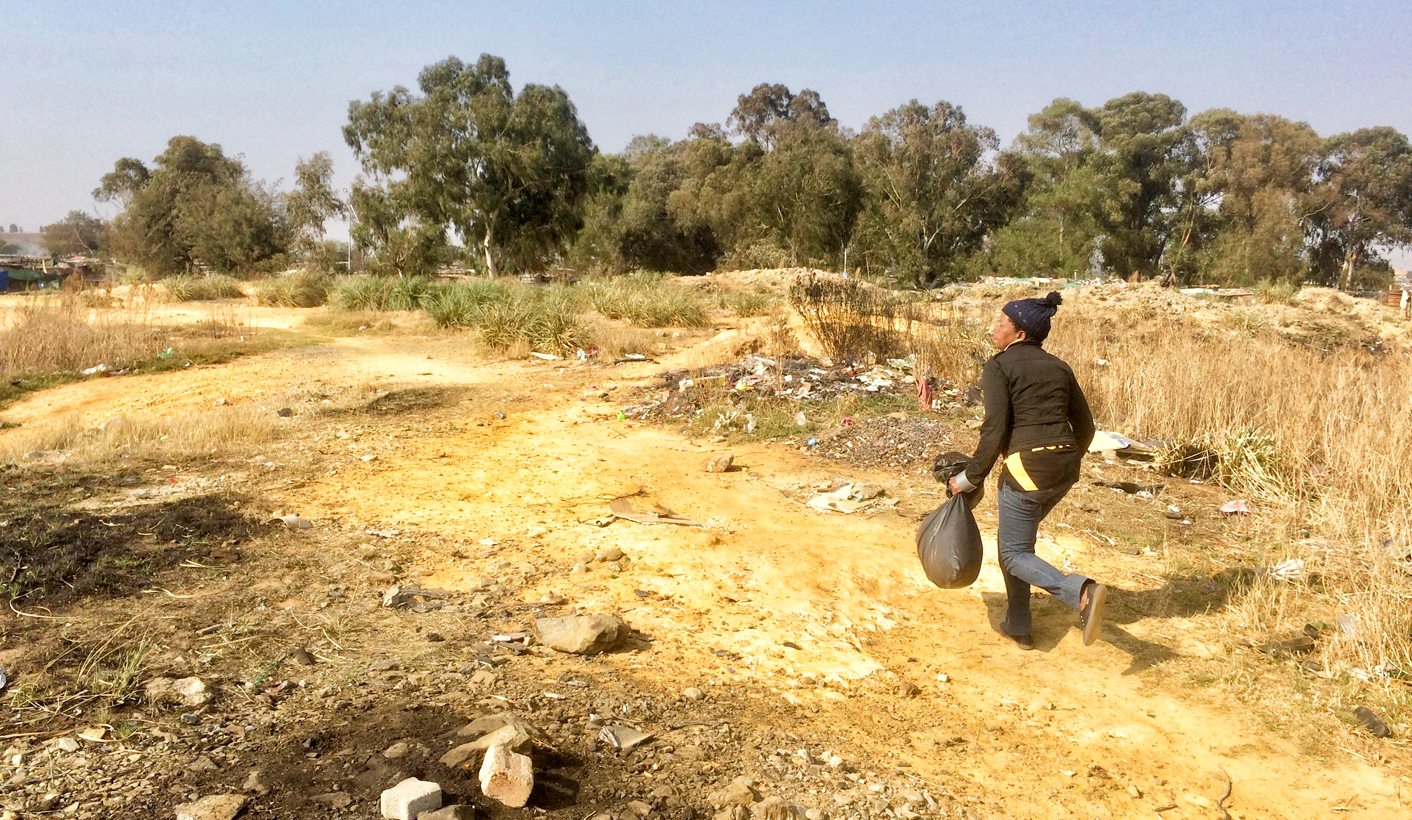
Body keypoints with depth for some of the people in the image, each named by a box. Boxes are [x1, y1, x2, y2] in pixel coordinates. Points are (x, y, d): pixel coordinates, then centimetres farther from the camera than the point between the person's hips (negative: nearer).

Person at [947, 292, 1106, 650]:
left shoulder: (999, 367, -6)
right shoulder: (1058, 367, 13)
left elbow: (994, 431, -13)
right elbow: (1085, 426, 15)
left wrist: (970, 478, -3)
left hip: (1027, 468, -7)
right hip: (1065, 467, 7)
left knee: (1014, 554, 5)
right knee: (1017, 538, 25)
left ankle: (1081, 592, -20)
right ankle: (1018, 626, 27)